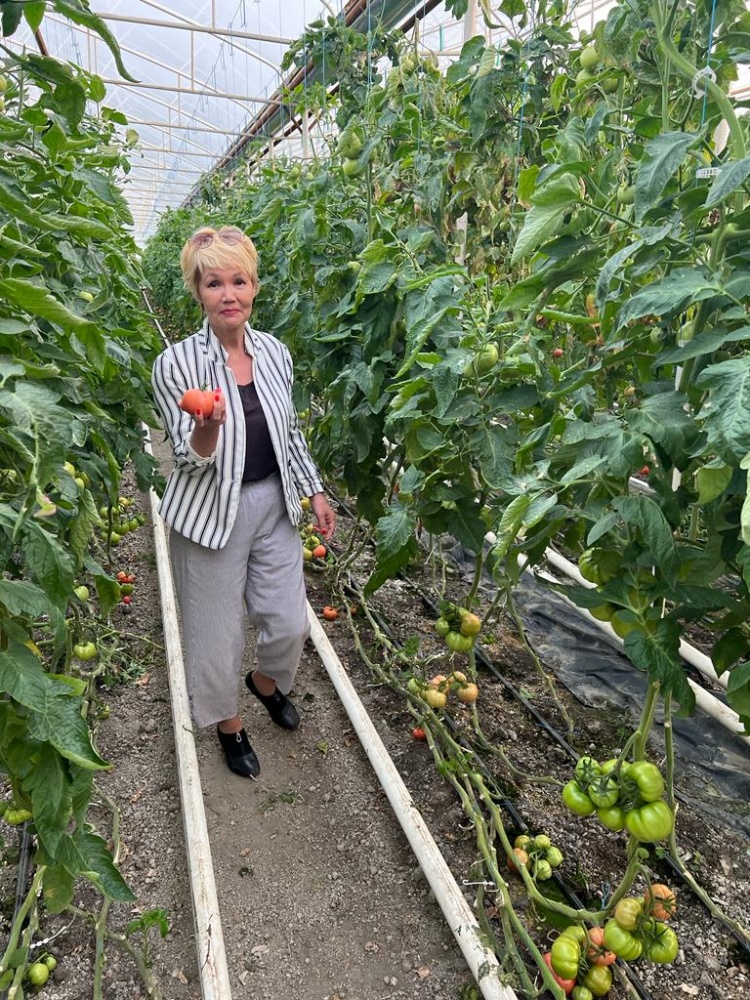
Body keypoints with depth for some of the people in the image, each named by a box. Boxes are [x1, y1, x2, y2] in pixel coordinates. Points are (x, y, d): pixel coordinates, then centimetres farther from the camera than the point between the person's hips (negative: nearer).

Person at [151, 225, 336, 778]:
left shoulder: (274, 351, -1)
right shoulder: (177, 363, -15)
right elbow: (189, 460, -14)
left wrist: (315, 491, 10)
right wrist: (208, 427, -35)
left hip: (274, 505, 4)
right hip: (212, 513, -4)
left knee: (291, 623, 12)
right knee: (218, 634, 10)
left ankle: (267, 681, 47)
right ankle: (229, 722, 39)